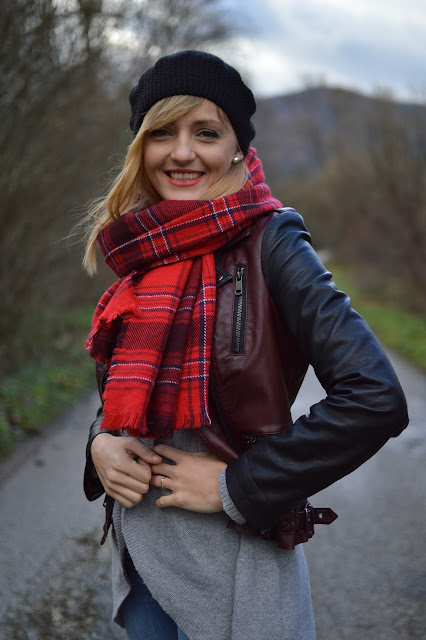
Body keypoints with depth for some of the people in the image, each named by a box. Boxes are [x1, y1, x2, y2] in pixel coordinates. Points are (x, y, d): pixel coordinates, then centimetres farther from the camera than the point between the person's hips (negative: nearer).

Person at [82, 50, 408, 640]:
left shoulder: (267, 242, -14)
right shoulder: (142, 259, 5)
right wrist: (101, 442, -6)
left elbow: (375, 398, -22)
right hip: (137, 551, 6)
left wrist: (238, 486, -18)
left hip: (231, 565, -5)